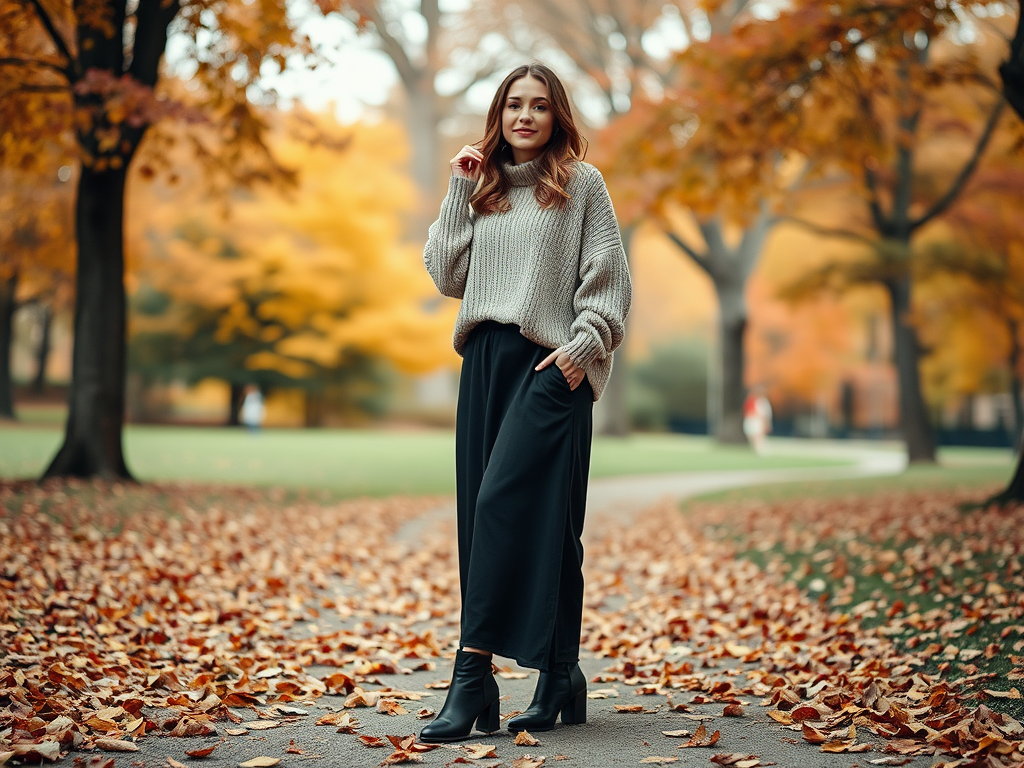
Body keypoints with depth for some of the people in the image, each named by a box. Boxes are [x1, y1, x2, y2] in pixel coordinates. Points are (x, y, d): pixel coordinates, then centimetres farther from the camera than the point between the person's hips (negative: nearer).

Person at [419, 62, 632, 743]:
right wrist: (460, 191, 7)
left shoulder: (582, 183, 6)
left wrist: (583, 344, -13)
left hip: (552, 366, -5)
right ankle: (560, 678, 8)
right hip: (485, 361, 6)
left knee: (504, 501, -17)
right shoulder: (482, 188, 19)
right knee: (483, 511, 1)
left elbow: (610, 280, 1)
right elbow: (448, 275, 10)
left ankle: (474, 670, -17)